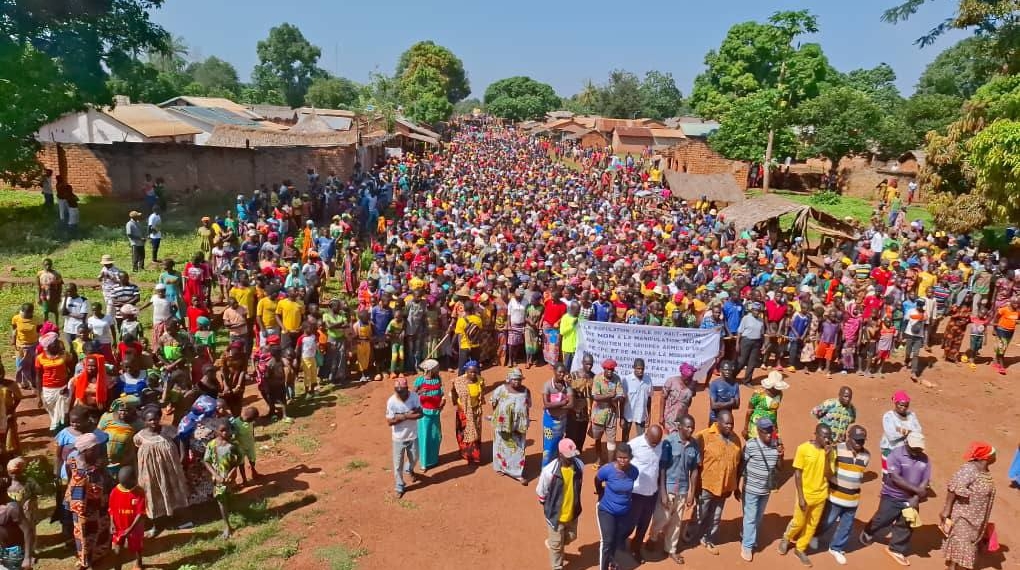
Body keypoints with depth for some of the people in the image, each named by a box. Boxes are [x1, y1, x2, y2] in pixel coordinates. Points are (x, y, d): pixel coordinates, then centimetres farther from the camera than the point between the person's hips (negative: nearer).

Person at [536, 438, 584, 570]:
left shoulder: (579, 465, -16)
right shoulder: (549, 470, -30)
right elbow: (541, 492, -13)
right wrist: (549, 508, 1)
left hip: (572, 512, 4)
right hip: (556, 514, -4)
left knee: (571, 537, 24)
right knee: (557, 544, 14)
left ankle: (551, 543, 53)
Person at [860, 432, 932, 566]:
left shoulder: (924, 460, -2)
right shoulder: (896, 455, -18)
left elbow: (925, 482, -3)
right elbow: (895, 478, -23)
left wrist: (916, 498, -14)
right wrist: (916, 489, -27)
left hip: (910, 499, 4)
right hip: (892, 497, -4)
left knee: (906, 526, 10)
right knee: (882, 520, 7)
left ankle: (896, 550, 30)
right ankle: (868, 533, 38)